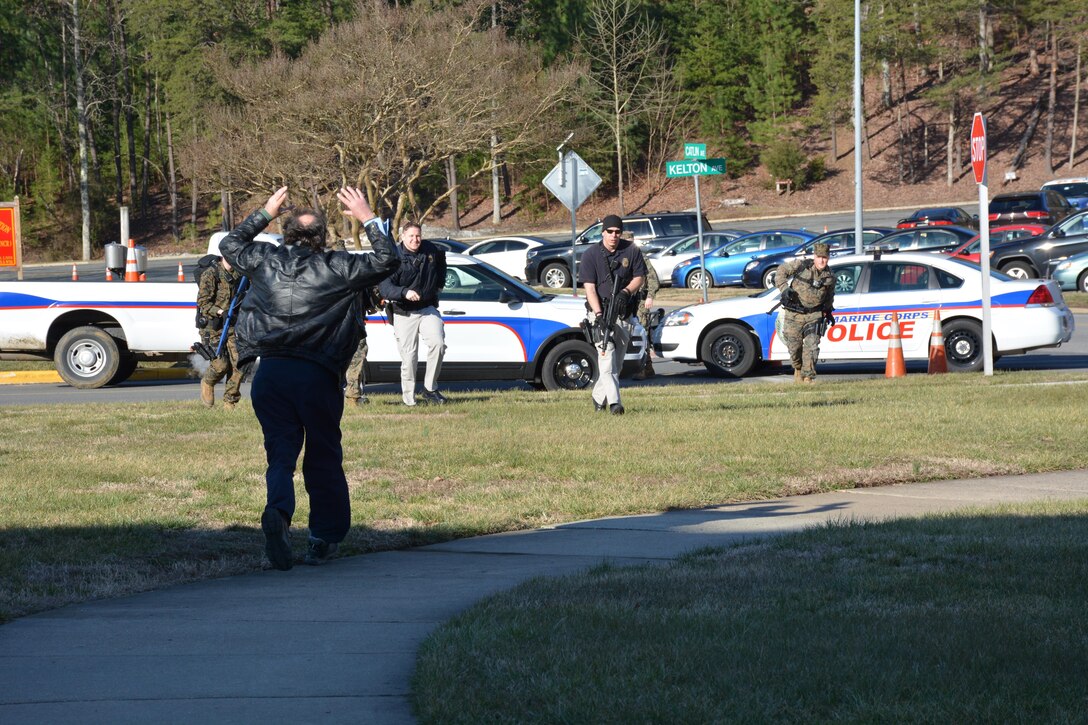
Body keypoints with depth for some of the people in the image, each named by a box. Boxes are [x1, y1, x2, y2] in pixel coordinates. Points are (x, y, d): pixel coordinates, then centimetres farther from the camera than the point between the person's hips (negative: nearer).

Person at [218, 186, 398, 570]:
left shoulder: (265, 261, 7)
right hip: (318, 376, -2)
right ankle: (325, 536, 13)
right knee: (324, 457, 10)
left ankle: (278, 510, -26)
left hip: (269, 373, 2)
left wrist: (265, 213, 33)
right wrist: (368, 218, 15)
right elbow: (386, 260, 8)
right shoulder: (337, 268, -2)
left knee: (280, 453, 3)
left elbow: (230, 244, 27)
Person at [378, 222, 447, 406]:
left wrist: (440, 284, 20)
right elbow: (384, 286, -21)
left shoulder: (430, 250, 4)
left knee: (438, 344, -18)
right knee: (409, 357, -4)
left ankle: (430, 389, -5)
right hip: (404, 314, -3)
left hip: (428, 308, 3)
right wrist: (404, 292, -36)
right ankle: (409, 398, 7)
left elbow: (441, 263, 30)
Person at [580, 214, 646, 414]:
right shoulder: (591, 254, -7)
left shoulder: (631, 251, 1)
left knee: (617, 359, 7)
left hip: (624, 313, 4)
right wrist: (598, 314, -22)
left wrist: (626, 292, -15)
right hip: (600, 310, -4)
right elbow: (589, 287, -11)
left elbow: (639, 277, 7)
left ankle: (599, 398, 22)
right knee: (606, 356, -17)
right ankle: (614, 402, -26)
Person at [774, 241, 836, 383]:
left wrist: (829, 311, 24)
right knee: (794, 345, 4)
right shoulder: (802, 265, -8)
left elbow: (829, 296, 22)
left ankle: (808, 376, -8)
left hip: (814, 315, 1)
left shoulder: (829, 277, 3)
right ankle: (798, 368, 32)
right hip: (794, 314, -1)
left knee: (811, 346, -12)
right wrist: (784, 288, -14)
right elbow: (782, 271, -3)